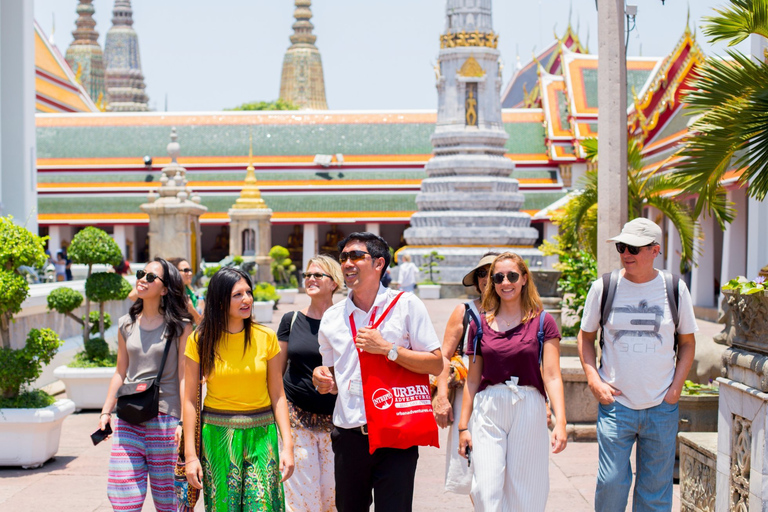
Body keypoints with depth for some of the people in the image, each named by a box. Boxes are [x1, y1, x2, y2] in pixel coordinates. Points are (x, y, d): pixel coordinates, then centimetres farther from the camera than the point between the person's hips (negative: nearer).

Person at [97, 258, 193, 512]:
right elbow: (120, 373, 18)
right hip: (128, 418, 4)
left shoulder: (180, 327, -2)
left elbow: (185, 376, -5)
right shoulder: (126, 325, 11)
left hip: (165, 418, -4)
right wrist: (106, 412, 11)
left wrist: (185, 422, -12)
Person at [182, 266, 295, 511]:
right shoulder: (200, 341, -1)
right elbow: (190, 399, 1)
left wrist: (287, 445, -4)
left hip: (261, 435, 1)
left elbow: (278, 396, 4)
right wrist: (190, 454, -3)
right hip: (217, 436, 0)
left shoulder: (266, 338, 1)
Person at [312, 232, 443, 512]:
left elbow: (436, 364, -6)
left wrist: (387, 348, -14)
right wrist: (323, 380, -2)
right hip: (349, 435, 4)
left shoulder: (406, 305, -1)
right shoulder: (332, 317, 11)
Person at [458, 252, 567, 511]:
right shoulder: (481, 324, 8)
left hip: (528, 409, -1)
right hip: (487, 411, 1)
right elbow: (472, 380, 12)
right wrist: (463, 426, 9)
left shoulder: (542, 322, 2)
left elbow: (552, 377, -4)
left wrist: (560, 422, -15)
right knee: (486, 491, -9)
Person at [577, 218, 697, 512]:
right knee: (611, 484, -5)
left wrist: (676, 388, -1)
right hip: (615, 403, -1)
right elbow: (585, 337, 10)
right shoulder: (603, 288, -1)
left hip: (662, 408, 1)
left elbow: (687, 342, 11)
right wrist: (594, 381, -3)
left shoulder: (675, 289, 1)